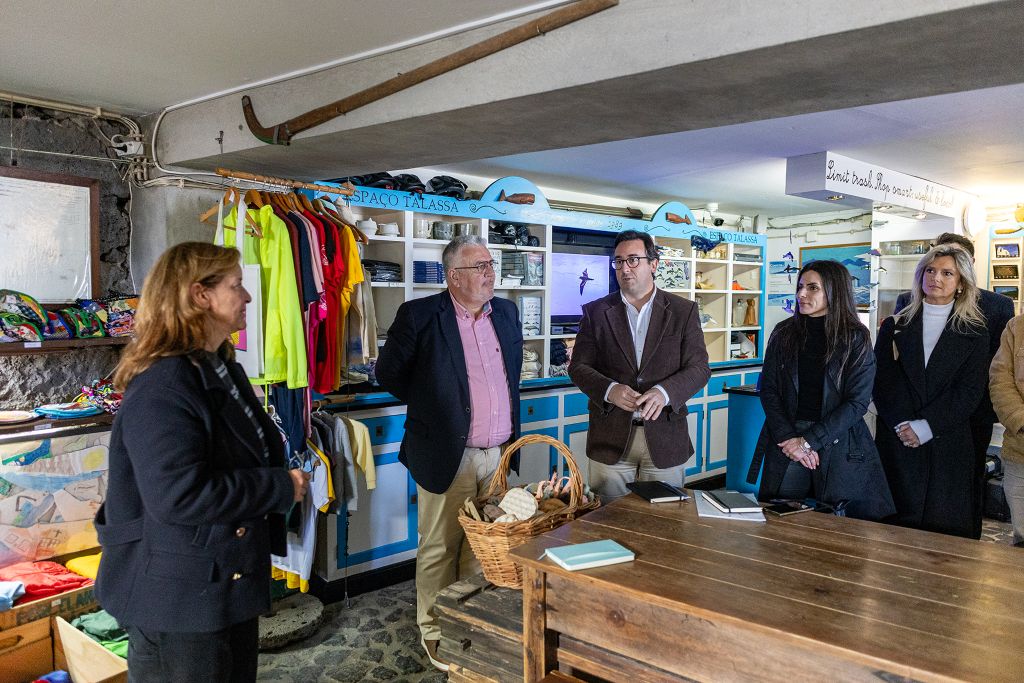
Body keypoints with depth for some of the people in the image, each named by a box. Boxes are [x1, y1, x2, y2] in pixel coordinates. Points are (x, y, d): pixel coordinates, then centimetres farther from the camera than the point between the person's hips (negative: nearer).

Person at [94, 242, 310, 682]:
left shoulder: (219, 366, 9)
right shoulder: (163, 388, -24)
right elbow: (179, 494, -32)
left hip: (230, 579, 10)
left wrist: (282, 479, 6)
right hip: (176, 596, -10)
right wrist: (280, 488, -23)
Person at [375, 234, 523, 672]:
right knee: (439, 548, 8)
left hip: (498, 454, 5)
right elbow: (388, 373, -2)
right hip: (447, 455, -5)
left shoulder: (507, 312, 6)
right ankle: (434, 631, 25)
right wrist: (431, 407, 4)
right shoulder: (419, 315, -11)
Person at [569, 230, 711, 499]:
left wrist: (664, 392, -20)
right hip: (610, 437, 0)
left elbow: (699, 368, -1)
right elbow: (578, 366, 2)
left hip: (665, 438, 0)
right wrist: (609, 389, -18)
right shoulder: (595, 312, 4)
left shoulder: (683, 311, 2)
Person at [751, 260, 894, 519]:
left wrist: (808, 440, -14)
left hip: (839, 445, -2)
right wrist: (789, 439, -12)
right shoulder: (784, 333, 5)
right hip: (787, 440, 2)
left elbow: (857, 402, -8)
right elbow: (768, 390, 1)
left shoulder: (856, 338, -2)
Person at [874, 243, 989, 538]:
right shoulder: (894, 326, 9)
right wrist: (903, 424, -12)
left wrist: (926, 427, -13)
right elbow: (882, 381, 1)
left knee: (945, 528, 2)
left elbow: (970, 391, -3)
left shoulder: (974, 333, 6)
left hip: (947, 444, -1)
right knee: (899, 522, 3)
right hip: (897, 441, 1)